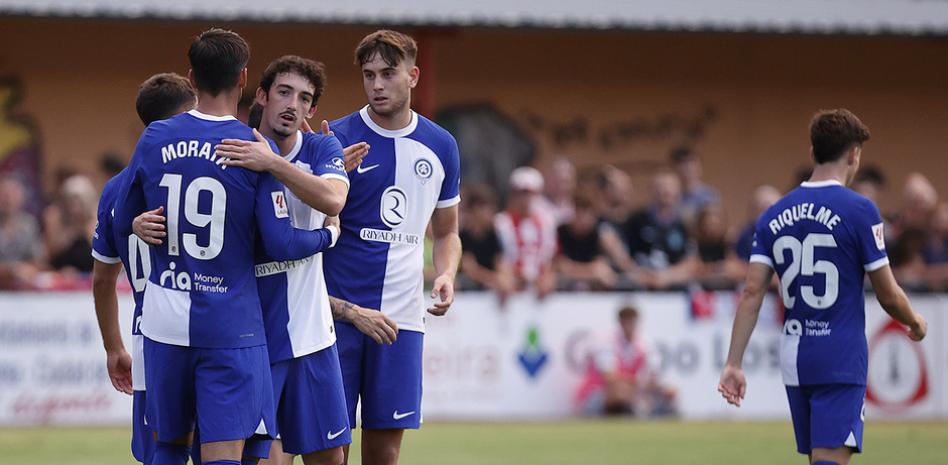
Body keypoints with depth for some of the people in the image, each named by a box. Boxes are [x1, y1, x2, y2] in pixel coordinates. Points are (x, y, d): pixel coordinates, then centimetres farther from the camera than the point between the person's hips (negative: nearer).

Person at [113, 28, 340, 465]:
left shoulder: (154, 139, 1)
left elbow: (122, 224, 10)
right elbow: (280, 244, -9)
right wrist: (328, 235, 10)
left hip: (164, 321, 3)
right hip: (230, 326, -3)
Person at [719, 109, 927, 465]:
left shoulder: (774, 215, 7)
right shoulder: (860, 211, -8)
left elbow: (752, 293, 1)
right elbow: (888, 295, -4)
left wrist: (733, 363, 2)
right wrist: (916, 323, 16)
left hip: (793, 357, 6)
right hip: (842, 359, -6)